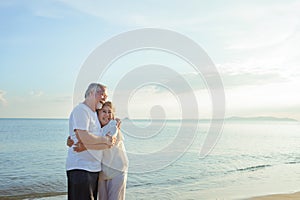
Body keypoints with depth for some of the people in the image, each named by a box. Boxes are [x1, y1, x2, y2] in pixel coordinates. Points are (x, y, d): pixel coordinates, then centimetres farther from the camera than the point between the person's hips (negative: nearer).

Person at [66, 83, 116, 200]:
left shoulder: (94, 113, 20)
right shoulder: (81, 110, -11)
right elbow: (84, 137, -22)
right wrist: (105, 140, -10)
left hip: (94, 168, 10)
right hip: (80, 168, -10)